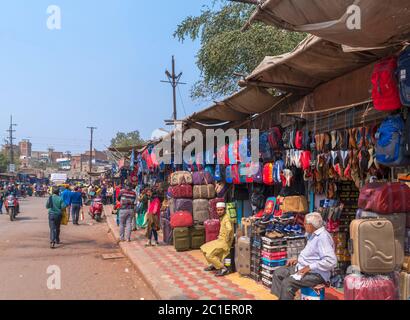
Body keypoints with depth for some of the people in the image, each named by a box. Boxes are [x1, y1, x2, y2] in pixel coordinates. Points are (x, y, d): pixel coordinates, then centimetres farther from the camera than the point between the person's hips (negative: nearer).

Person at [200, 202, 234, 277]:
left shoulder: (226, 218, -19)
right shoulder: (222, 218, 10)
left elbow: (229, 229, -38)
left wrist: (227, 239, -27)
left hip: (224, 242, -10)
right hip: (220, 240, 10)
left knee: (209, 255, -21)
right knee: (204, 249, 16)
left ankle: (223, 269, -11)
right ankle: (213, 265, 25)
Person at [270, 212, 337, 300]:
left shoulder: (323, 237, -21)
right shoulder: (313, 235, 12)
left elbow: (331, 261, -30)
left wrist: (309, 267, -26)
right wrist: (298, 260, 10)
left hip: (316, 274, -11)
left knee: (287, 282, -26)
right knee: (278, 273, 4)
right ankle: (280, 297, 5)